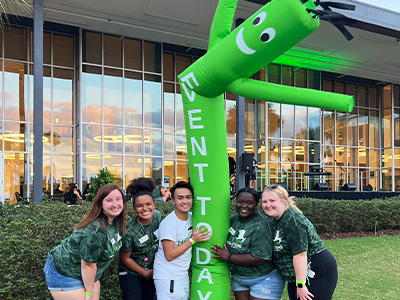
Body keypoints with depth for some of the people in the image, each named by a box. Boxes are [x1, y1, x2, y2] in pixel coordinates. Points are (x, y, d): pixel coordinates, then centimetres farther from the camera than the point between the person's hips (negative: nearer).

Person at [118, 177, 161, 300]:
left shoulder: (157, 216, -13)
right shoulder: (129, 230, -27)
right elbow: (125, 258, -14)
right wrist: (145, 273, -5)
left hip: (151, 271, 5)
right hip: (131, 274, -5)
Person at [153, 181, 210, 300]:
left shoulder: (191, 217, 3)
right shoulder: (169, 223, -19)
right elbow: (169, 255, -20)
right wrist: (193, 240, -19)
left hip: (183, 275, 7)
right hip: (167, 277, -7)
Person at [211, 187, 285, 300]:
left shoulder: (261, 226, -22)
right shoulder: (232, 220, 0)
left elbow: (259, 259, -27)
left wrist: (228, 257, -21)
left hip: (264, 279, -6)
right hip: (238, 277, 6)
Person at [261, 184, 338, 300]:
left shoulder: (292, 220, -21)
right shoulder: (277, 220, 9)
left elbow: (300, 253, -26)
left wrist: (300, 285, -23)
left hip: (317, 272, -10)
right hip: (296, 275, 10)